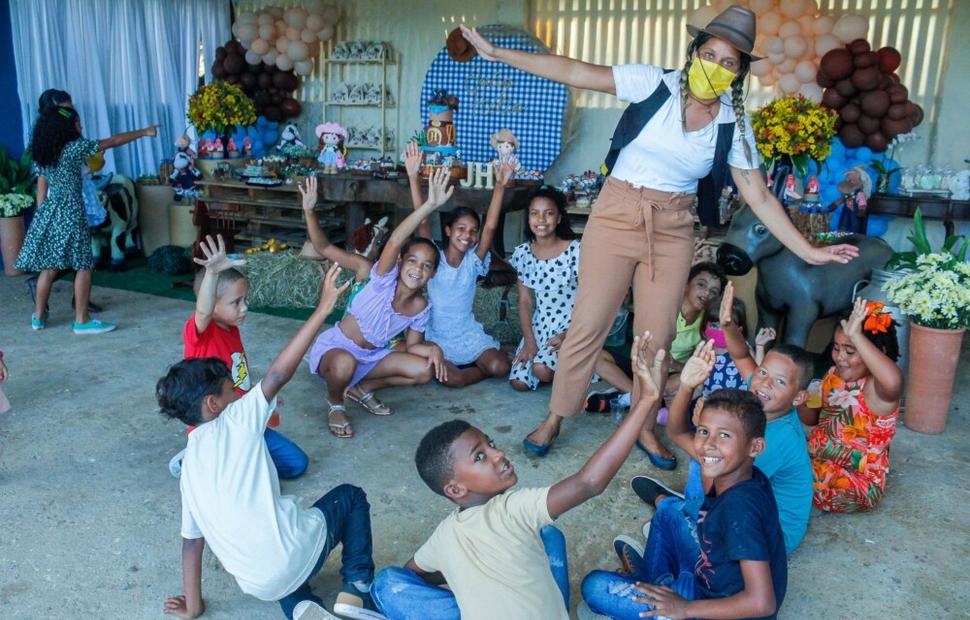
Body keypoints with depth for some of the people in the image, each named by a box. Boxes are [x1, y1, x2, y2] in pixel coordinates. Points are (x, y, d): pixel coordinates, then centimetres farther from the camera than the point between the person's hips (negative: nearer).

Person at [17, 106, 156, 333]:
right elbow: (113, 141, -4)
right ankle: (81, 320, 1)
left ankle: (38, 317, 20)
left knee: (49, 266, 13)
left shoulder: (41, 154, 9)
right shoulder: (75, 147, -9)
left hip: (49, 213, 7)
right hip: (70, 213, -7)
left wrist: (42, 214, 21)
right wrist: (144, 132, 4)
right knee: (84, 266, 0)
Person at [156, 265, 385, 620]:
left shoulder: (189, 466, 13)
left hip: (259, 585, 5)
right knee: (350, 496, 23)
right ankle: (357, 588, 11)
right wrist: (322, 310, -10)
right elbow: (278, 375, -13)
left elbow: (191, 541, 17)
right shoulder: (234, 422, -5)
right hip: (296, 552, -5)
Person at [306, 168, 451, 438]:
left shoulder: (421, 307, -7)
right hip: (334, 348, -6)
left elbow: (412, 345, 1)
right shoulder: (382, 279, -24)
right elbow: (394, 242, -41)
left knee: (425, 370, -11)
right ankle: (335, 403, -4)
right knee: (345, 364, -42)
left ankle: (363, 388, 11)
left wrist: (433, 348, -21)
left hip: (371, 356, 6)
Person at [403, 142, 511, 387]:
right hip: (437, 337, -1)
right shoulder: (434, 259, -8)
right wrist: (413, 177, -29)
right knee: (453, 379, -26)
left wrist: (500, 186, -27)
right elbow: (422, 221, -19)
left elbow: (490, 227, -16)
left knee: (500, 368, -23)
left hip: (469, 335, 1)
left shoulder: (474, 261, -4)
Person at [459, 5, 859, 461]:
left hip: (672, 231, 2)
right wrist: (496, 53, -14)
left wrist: (809, 252, -3)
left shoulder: (734, 126, -1)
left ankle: (645, 427, 27)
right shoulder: (654, 84, -8)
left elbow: (759, 197, 2)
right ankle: (554, 418, 19)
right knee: (588, 324, 1)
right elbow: (575, 73, -12)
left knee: (657, 336, 8)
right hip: (616, 215, -2)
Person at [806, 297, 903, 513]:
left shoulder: (875, 388, -25)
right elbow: (815, 418, 12)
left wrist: (856, 336, -49)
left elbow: (893, 381, -52)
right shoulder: (834, 375, 0)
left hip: (856, 487, -8)